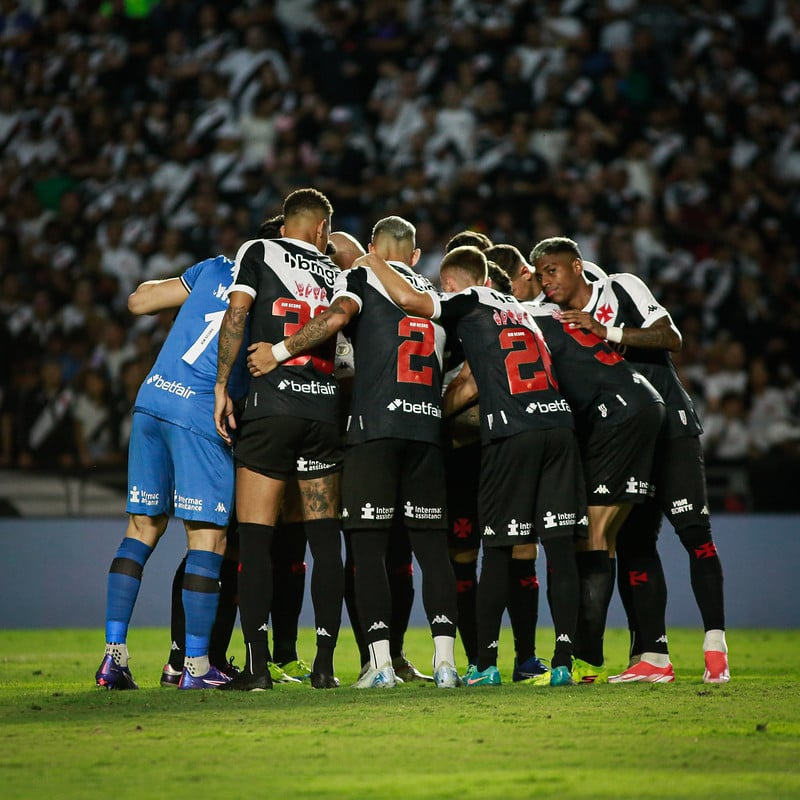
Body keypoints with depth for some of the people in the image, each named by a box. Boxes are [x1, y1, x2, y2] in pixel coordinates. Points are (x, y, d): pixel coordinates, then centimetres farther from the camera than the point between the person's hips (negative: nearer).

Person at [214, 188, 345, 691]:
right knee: (325, 538, 6)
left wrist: (222, 386, -5)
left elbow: (237, 313, -4)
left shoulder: (259, 251, 7)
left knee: (256, 538, -2)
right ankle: (325, 664, 3)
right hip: (326, 407, 3)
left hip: (271, 403, -3)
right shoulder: (335, 273, 18)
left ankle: (257, 665, -8)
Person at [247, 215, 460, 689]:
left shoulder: (361, 278, 8)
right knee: (432, 545, 6)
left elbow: (338, 317, -13)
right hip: (428, 426, 4)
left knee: (369, 547, -1)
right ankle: (445, 661, -2)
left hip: (375, 425, -4)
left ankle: (381, 662, -8)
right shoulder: (436, 296, 24)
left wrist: (279, 353, -8)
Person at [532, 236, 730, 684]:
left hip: (670, 424, -5)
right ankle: (654, 657, -3)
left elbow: (671, 339, -12)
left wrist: (607, 332, -19)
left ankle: (716, 646, -13)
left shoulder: (622, 290, -1)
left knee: (693, 529, -12)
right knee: (633, 542, -3)